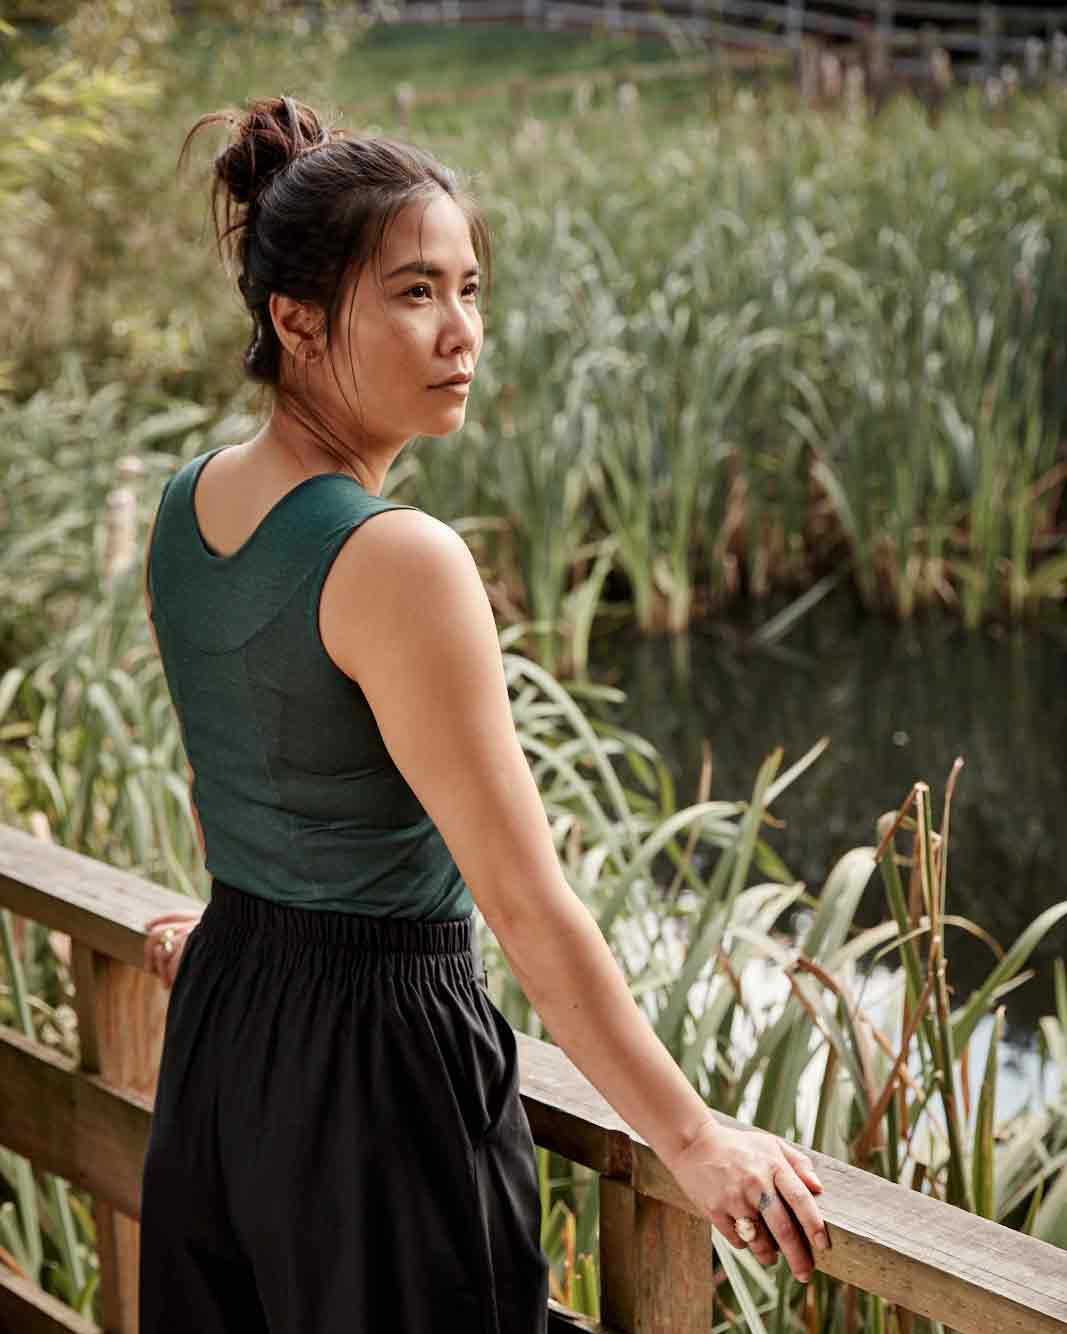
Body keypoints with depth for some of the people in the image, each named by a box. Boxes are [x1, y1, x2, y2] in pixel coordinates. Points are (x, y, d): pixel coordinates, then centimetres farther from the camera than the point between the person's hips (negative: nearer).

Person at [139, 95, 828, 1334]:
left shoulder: (187, 505, 0)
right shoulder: (396, 560, -24)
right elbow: (527, 906, -23)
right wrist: (693, 1139, -16)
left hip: (220, 1010, 8)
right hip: (380, 1041, -8)